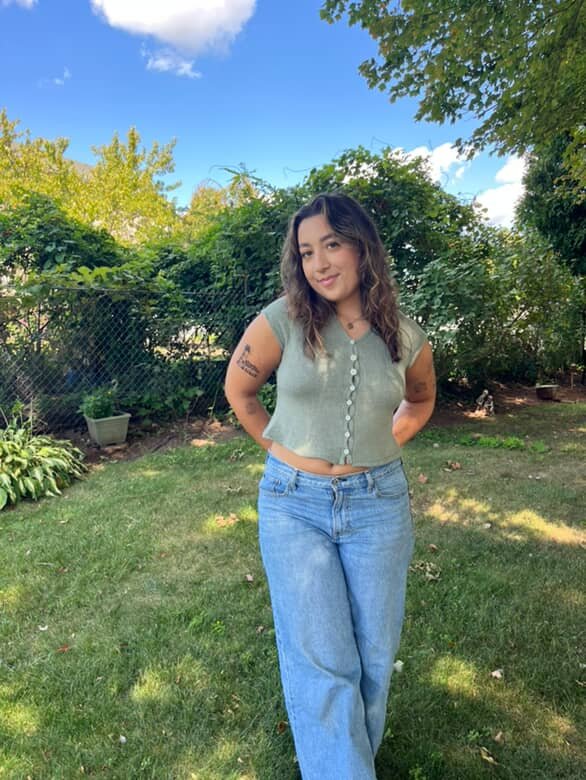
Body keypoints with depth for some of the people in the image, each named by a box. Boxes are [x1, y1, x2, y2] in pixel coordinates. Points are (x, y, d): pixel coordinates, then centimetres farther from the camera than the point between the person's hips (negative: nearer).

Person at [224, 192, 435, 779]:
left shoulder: (406, 338, -1)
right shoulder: (284, 319, -9)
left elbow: (421, 400, 20)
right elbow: (238, 388, 5)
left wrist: (385, 443, 7)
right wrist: (282, 451, 4)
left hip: (378, 504, 3)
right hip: (294, 504, -2)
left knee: (373, 657, 16)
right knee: (320, 664, 2)